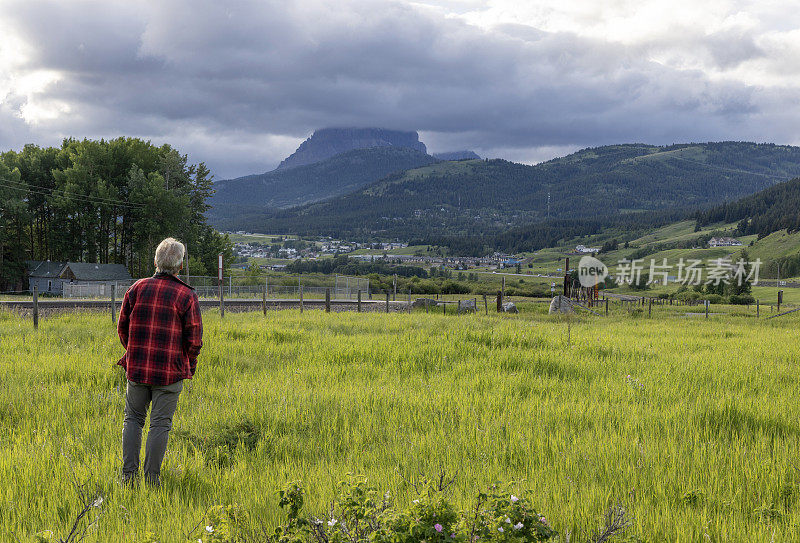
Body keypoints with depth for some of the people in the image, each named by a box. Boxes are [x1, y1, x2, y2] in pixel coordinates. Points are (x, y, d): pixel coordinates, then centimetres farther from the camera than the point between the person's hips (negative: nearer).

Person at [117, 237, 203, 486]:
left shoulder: (137, 288, 2)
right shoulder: (187, 296, -6)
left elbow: (122, 327, 8)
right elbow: (194, 339, -5)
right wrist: (189, 363, 13)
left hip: (136, 368, 3)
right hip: (170, 372, -3)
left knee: (133, 419, 15)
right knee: (160, 424, 4)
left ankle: (128, 474, 9)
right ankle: (151, 479, 4)